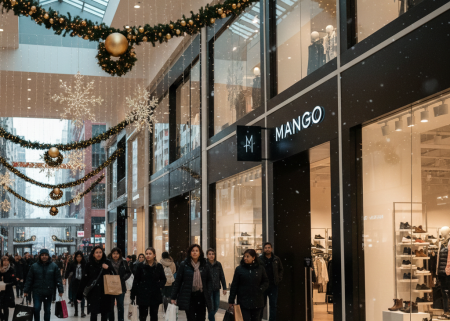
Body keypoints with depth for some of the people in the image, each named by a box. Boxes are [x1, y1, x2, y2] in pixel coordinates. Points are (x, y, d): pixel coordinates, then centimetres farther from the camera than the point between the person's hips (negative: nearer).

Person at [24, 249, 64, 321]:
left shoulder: (54, 266, -1)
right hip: (37, 292, 0)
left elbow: (58, 279, -1)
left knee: (47, 310, 10)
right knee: (36, 309, -6)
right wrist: (26, 290, -1)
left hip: (49, 292, 0)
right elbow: (29, 279, 2)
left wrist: (60, 290, -6)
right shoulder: (34, 266, 1)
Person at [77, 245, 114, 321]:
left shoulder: (107, 263, 3)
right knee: (93, 314, -3)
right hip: (93, 293, -1)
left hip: (105, 293, 1)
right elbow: (84, 280, -1)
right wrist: (79, 295, -3)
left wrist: (108, 268, -15)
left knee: (105, 314, 8)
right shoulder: (89, 264, 0)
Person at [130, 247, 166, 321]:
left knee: (154, 315, 11)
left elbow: (163, 279, 12)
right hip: (143, 295, -2)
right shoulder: (140, 266, -4)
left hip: (155, 295, 2)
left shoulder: (159, 266, 0)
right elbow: (136, 281, -2)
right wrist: (132, 295, -4)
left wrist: (160, 286, -9)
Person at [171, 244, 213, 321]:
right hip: (189, 297, -2)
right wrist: (173, 297, -1)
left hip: (201, 296, 2)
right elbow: (177, 281, 1)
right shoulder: (184, 265, -1)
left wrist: (208, 294, -2)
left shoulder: (205, 266, 5)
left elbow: (209, 281, 11)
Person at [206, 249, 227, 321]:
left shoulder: (218, 264, 3)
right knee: (211, 307, -6)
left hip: (216, 289, 4)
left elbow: (222, 277, 7)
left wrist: (224, 288, 5)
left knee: (216, 306, 10)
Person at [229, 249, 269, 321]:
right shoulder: (239, 269, -1)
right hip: (243, 301, -2)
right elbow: (234, 285, 1)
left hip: (257, 302, 2)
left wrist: (261, 289, -8)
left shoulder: (260, 268, 2)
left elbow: (266, 282, 12)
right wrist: (231, 301, 1)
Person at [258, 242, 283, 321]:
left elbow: (281, 270, 17)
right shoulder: (259, 259, -4)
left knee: (273, 305, 4)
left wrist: (279, 279, 4)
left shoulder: (276, 259, 6)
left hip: (273, 285, 2)